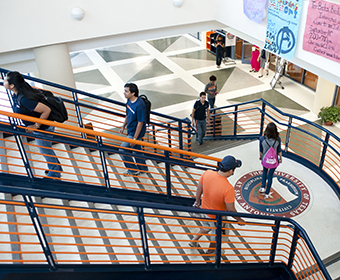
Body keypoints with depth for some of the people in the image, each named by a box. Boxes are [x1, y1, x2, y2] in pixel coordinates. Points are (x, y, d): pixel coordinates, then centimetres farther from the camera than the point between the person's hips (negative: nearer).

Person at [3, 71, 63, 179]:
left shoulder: (24, 100, -35)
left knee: (46, 151, 15)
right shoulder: (17, 95, -6)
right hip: (41, 129, 9)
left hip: (42, 130, -9)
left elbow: (47, 110, -36)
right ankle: (56, 168, 51)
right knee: (46, 150, 28)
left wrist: (36, 126, -26)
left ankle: (54, 174, 39)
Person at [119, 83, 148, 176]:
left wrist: (134, 138, -24)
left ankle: (133, 170, 15)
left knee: (122, 150, -3)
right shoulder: (129, 101, -1)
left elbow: (140, 123, -26)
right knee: (136, 150, 21)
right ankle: (143, 168, 40)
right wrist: (123, 126, 20)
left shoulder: (139, 105, -28)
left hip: (136, 133, -9)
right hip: (130, 131, 9)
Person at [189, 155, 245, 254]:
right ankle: (211, 250, 55)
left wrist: (197, 201, 14)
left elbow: (199, 189, -6)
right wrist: (239, 219, -6)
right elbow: (231, 210, -27)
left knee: (207, 227, 38)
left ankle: (194, 240, 51)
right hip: (216, 216, -4)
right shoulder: (228, 189, -39)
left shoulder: (207, 173, -24)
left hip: (204, 209, 4)